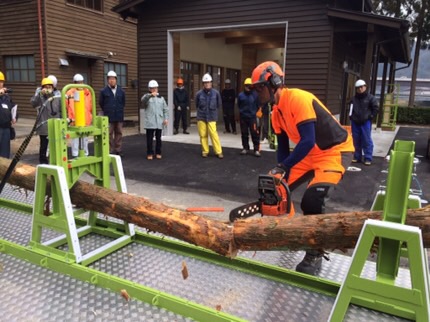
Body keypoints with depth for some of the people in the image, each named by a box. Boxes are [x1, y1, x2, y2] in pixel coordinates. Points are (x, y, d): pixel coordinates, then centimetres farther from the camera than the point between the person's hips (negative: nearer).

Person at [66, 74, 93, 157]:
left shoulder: (87, 92, 9)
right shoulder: (70, 92, -3)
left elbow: (91, 105, 13)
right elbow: (66, 105, 1)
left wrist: (91, 115, 11)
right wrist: (70, 116, 1)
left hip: (86, 119, 4)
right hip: (75, 119, -4)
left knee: (85, 137, 12)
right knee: (75, 137, -2)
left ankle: (85, 154, 21)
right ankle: (75, 155, 5)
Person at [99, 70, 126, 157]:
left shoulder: (121, 91, 5)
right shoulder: (103, 91, -2)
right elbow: (101, 103, 8)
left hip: (119, 117, 3)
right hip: (108, 117, -2)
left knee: (119, 133, 7)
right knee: (109, 134, 1)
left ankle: (118, 150, 15)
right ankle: (111, 151, 7)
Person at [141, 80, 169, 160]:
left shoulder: (161, 98, 14)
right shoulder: (147, 96, 4)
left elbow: (165, 109, 13)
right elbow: (143, 100, -22)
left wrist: (166, 118, 0)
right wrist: (151, 95, -39)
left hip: (159, 122, 3)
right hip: (150, 122, -2)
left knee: (158, 138, 8)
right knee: (149, 138, 0)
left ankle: (158, 153, 18)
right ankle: (149, 153, 9)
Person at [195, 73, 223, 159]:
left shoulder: (216, 93, -4)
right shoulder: (199, 94, -4)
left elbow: (219, 105, 10)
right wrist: (201, 111, 12)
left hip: (212, 117, -1)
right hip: (201, 117, 1)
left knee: (214, 134, -9)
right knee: (203, 135, 5)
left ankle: (218, 152, 1)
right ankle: (205, 151, 19)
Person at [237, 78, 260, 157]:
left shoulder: (255, 95, -5)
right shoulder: (241, 95, -2)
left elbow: (257, 105, 6)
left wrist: (254, 112, 3)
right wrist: (242, 112, 8)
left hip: (252, 117, -2)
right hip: (243, 117, 2)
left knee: (255, 133, -4)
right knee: (244, 133, 11)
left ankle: (256, 149, 1)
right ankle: (245, 148, 23)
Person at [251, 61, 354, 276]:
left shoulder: (298, 99, -25)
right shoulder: (276, 112, 3)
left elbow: (308, 141, -31)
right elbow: (283, 146, 7)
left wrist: (281, 168, -30)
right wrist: (281, 174, -5)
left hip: (335, 151, -9)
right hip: (310, 154, 9)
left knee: (311, 199, -25)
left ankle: (315, 254, -4)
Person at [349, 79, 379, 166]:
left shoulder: (370, 97, -2)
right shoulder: (354, 98, 10)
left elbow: (376, 108, -1)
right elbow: (350, 108, 22)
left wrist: (370, 116, -7)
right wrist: (351, 116, 10)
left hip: (365, 122, -4)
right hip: (355, 122, 4)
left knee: (367, 141, -3)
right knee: (356, 141, 9)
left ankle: (368, 158, 1)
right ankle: (357, 157, 19)